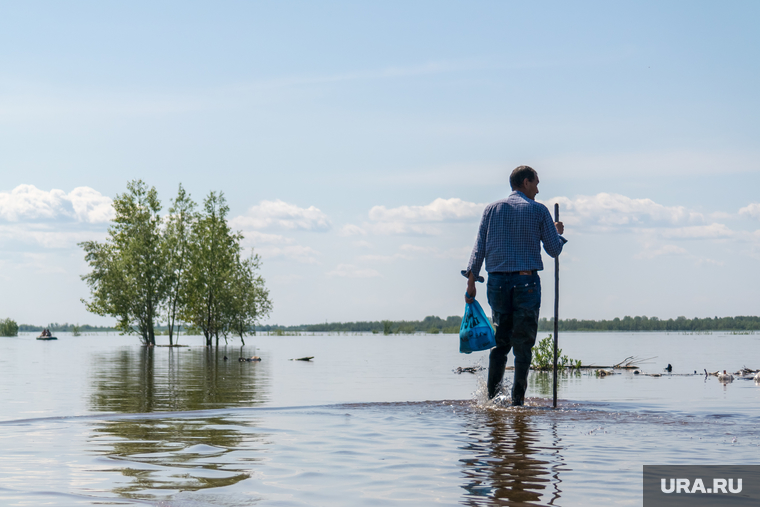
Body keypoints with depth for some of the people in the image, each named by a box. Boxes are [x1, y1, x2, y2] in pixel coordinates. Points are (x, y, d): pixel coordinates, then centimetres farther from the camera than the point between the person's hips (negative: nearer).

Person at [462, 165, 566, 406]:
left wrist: (471, 281, 3)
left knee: (500, 341, 12)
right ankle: (517, 398, 0)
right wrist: (558, 233, 25)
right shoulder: (538, 210, 2)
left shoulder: (492, 209, 10)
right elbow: (554, 249, 4)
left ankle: (492, 396, 5)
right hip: (527, 282, -3)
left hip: (497, 282, 3)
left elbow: (479, 247, 4)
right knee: (523, 344, 3)